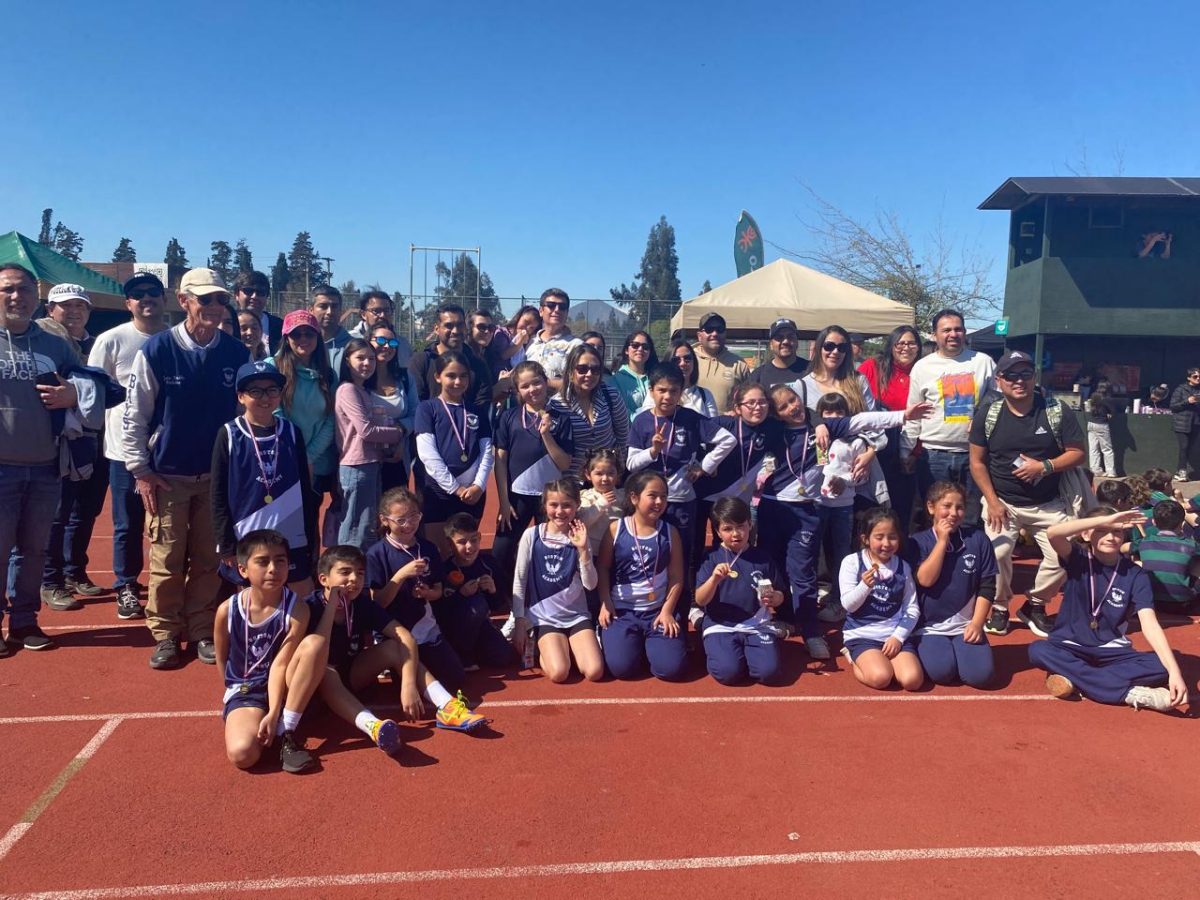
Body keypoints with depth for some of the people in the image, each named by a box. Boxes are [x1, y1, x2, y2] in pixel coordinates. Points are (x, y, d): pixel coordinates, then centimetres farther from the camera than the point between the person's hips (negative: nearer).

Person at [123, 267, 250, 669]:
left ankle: (202, 632, 21)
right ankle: (165, 634, 18)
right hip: (167, 476, -2)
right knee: (167, 560, 3)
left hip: (218, 475, 2)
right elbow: (134, 415, -4)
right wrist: (140, 470, -6)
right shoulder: (157, 350, -8)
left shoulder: (237, 353, -1)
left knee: (209, 560, 8)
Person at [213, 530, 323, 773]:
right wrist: (236, 691, 13)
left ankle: (286, 731, -20)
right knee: (242, 753, -32)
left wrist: (273, 713, -26)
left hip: (285, 687, 1)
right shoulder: (227, 611, -11)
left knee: (315, 643, -30)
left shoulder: (296, 608, -16)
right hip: (245, 690, -1)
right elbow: (221, 659, 6)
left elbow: (280, 663, -19)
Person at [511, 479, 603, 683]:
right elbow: (519, 581, 0)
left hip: (576, 615, 2)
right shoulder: (532, 535, -6)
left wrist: (583, 549, -18)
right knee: (559, 673, -22)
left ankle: (568, 646, 13)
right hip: (543, 617, -2)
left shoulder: (579, 537, 0)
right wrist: (520, 621, -3)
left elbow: (590, 585, -6)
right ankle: (543, 648, 9)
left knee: (594, 672, -16)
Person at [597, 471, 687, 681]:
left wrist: (667, 610, -7)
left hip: (658, 611, 1)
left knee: (671, 668, -15)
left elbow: (676, 577, 2)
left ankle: (649, 644, 19)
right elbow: (602, 569, 2)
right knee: (622, 667, -18)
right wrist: (605, 604, -6)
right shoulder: (616, 529, -2)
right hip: (622, 610, -1)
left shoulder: (670, 532, 1)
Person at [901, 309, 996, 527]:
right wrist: (906, 452, 2)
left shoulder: (983, 362, 6)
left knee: (972, 515, 8)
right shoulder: (922, 367, 3)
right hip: (934, 454, -1)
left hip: (974, 453, 1)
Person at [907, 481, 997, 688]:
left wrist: (977, 623, -7)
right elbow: (925, 579, -16)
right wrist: (942, 541, -13)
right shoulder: (917, 542, -2)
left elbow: (987, 586, 3)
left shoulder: (978, 540, 3)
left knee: (980, 674, -20)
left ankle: (957, 650, 12)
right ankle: (924, 649, 9)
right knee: (941, 671, -25)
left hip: (966, 626, 2)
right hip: (930, 627, -2)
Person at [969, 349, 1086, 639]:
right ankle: (999, 608, 10)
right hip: (1002, 501, -1)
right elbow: (977, 462, -2)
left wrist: (1045, 466, -19)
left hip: (1049, 504, 1)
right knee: (996, 554, -16)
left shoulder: (1057, 412, -4)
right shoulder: (987, 414, -5)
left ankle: (1034, 606, 20)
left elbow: (1077, 453, -2)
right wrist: (992, 501, -9)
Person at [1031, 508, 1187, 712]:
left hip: (1111, 650, 1)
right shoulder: (1078, 559, -5)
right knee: (1038, 650, -33)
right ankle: (1129, 693, -30)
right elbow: (1053, 533, -29)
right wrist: (1106, 519, -30)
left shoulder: (1136, 574, -4)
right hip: (1071, 646, -1)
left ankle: (1073, 678, -23)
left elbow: (1150, 625, -16)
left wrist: (1174, 671, -30)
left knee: (1160, 667, -25)